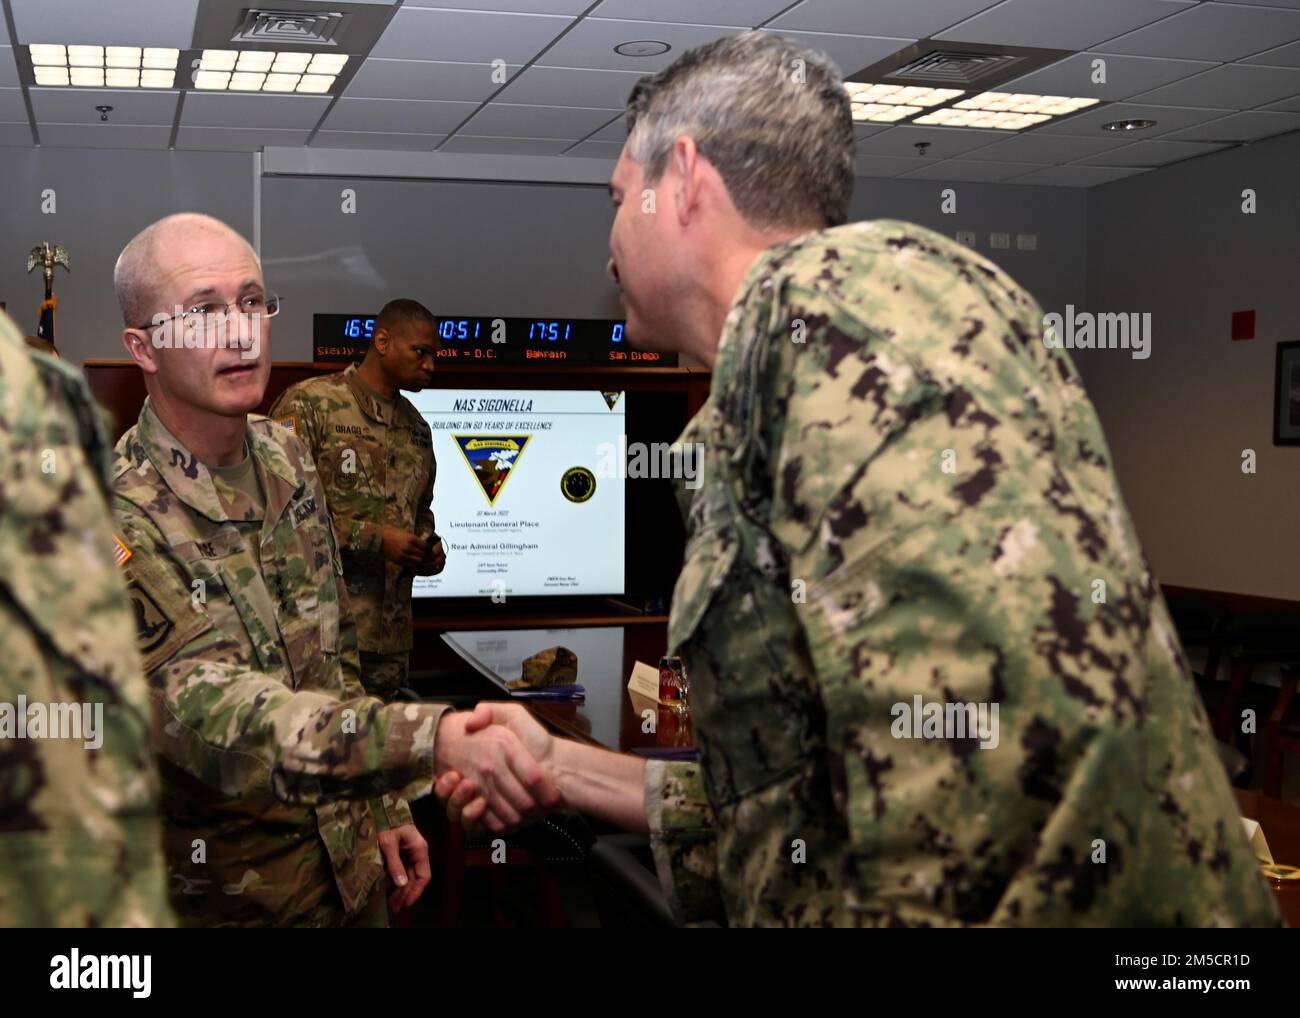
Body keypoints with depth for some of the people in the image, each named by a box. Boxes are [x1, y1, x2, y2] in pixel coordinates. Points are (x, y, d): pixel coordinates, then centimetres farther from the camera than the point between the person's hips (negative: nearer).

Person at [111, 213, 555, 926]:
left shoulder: (286, 456, 1)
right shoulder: (118, 519, -24)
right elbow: (214, 720, -35)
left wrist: (384, 805, 10)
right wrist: (436, 739, -47)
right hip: (222, 897, -6)